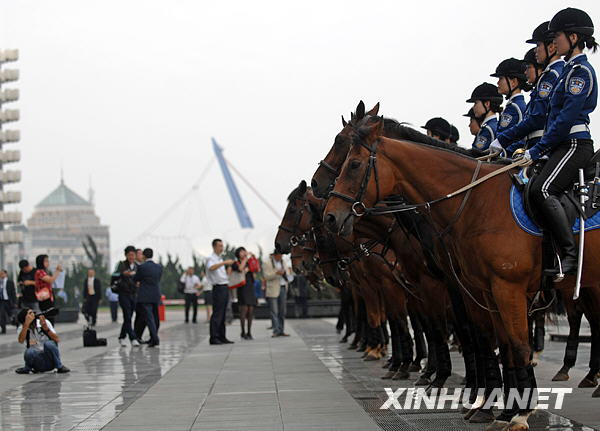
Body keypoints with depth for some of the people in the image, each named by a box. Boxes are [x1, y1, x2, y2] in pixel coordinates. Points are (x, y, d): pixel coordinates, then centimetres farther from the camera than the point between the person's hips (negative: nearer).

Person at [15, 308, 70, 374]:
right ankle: (27, 368, -1)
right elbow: (21, 341, -23)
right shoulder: (22, 328, -1)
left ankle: (60, 367, -13)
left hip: (50, 358, 0)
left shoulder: (45, 322, -3)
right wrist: (26, 324, -26)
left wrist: (45, 328, -23)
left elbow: (57, 340, -10)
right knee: (29, 352, -33)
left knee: (48, 343, -30)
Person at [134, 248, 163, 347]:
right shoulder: (159, 267, 4)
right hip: (156, 296, 5)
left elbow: (135, 279, 0)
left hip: (145, 297, -5)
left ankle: (155, 339, -18)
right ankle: (153, 338, 22)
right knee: (155, 318, 15)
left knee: (149, 318, -7)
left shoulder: (142, 267, -11)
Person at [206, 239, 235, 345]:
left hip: (225, 287, 9)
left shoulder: (220, 259, 20)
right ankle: (213, 337, -13)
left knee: (223, 313, 10)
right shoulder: (211, 258, -8)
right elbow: (211, 268, -31)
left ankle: (222, 337, 14)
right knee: (217, 313, -12)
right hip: (218, 287, -9)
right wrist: (224, 262, -36)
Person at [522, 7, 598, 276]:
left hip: (574, 144, -10)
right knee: (530, 189, 4)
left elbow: (567, 117, -18)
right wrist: (535, 150, 17)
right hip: (565, 146, 10)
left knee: (541, 190, -26)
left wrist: (538, 150, -16)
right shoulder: (571, 69, 20)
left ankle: (571, 256, -28)